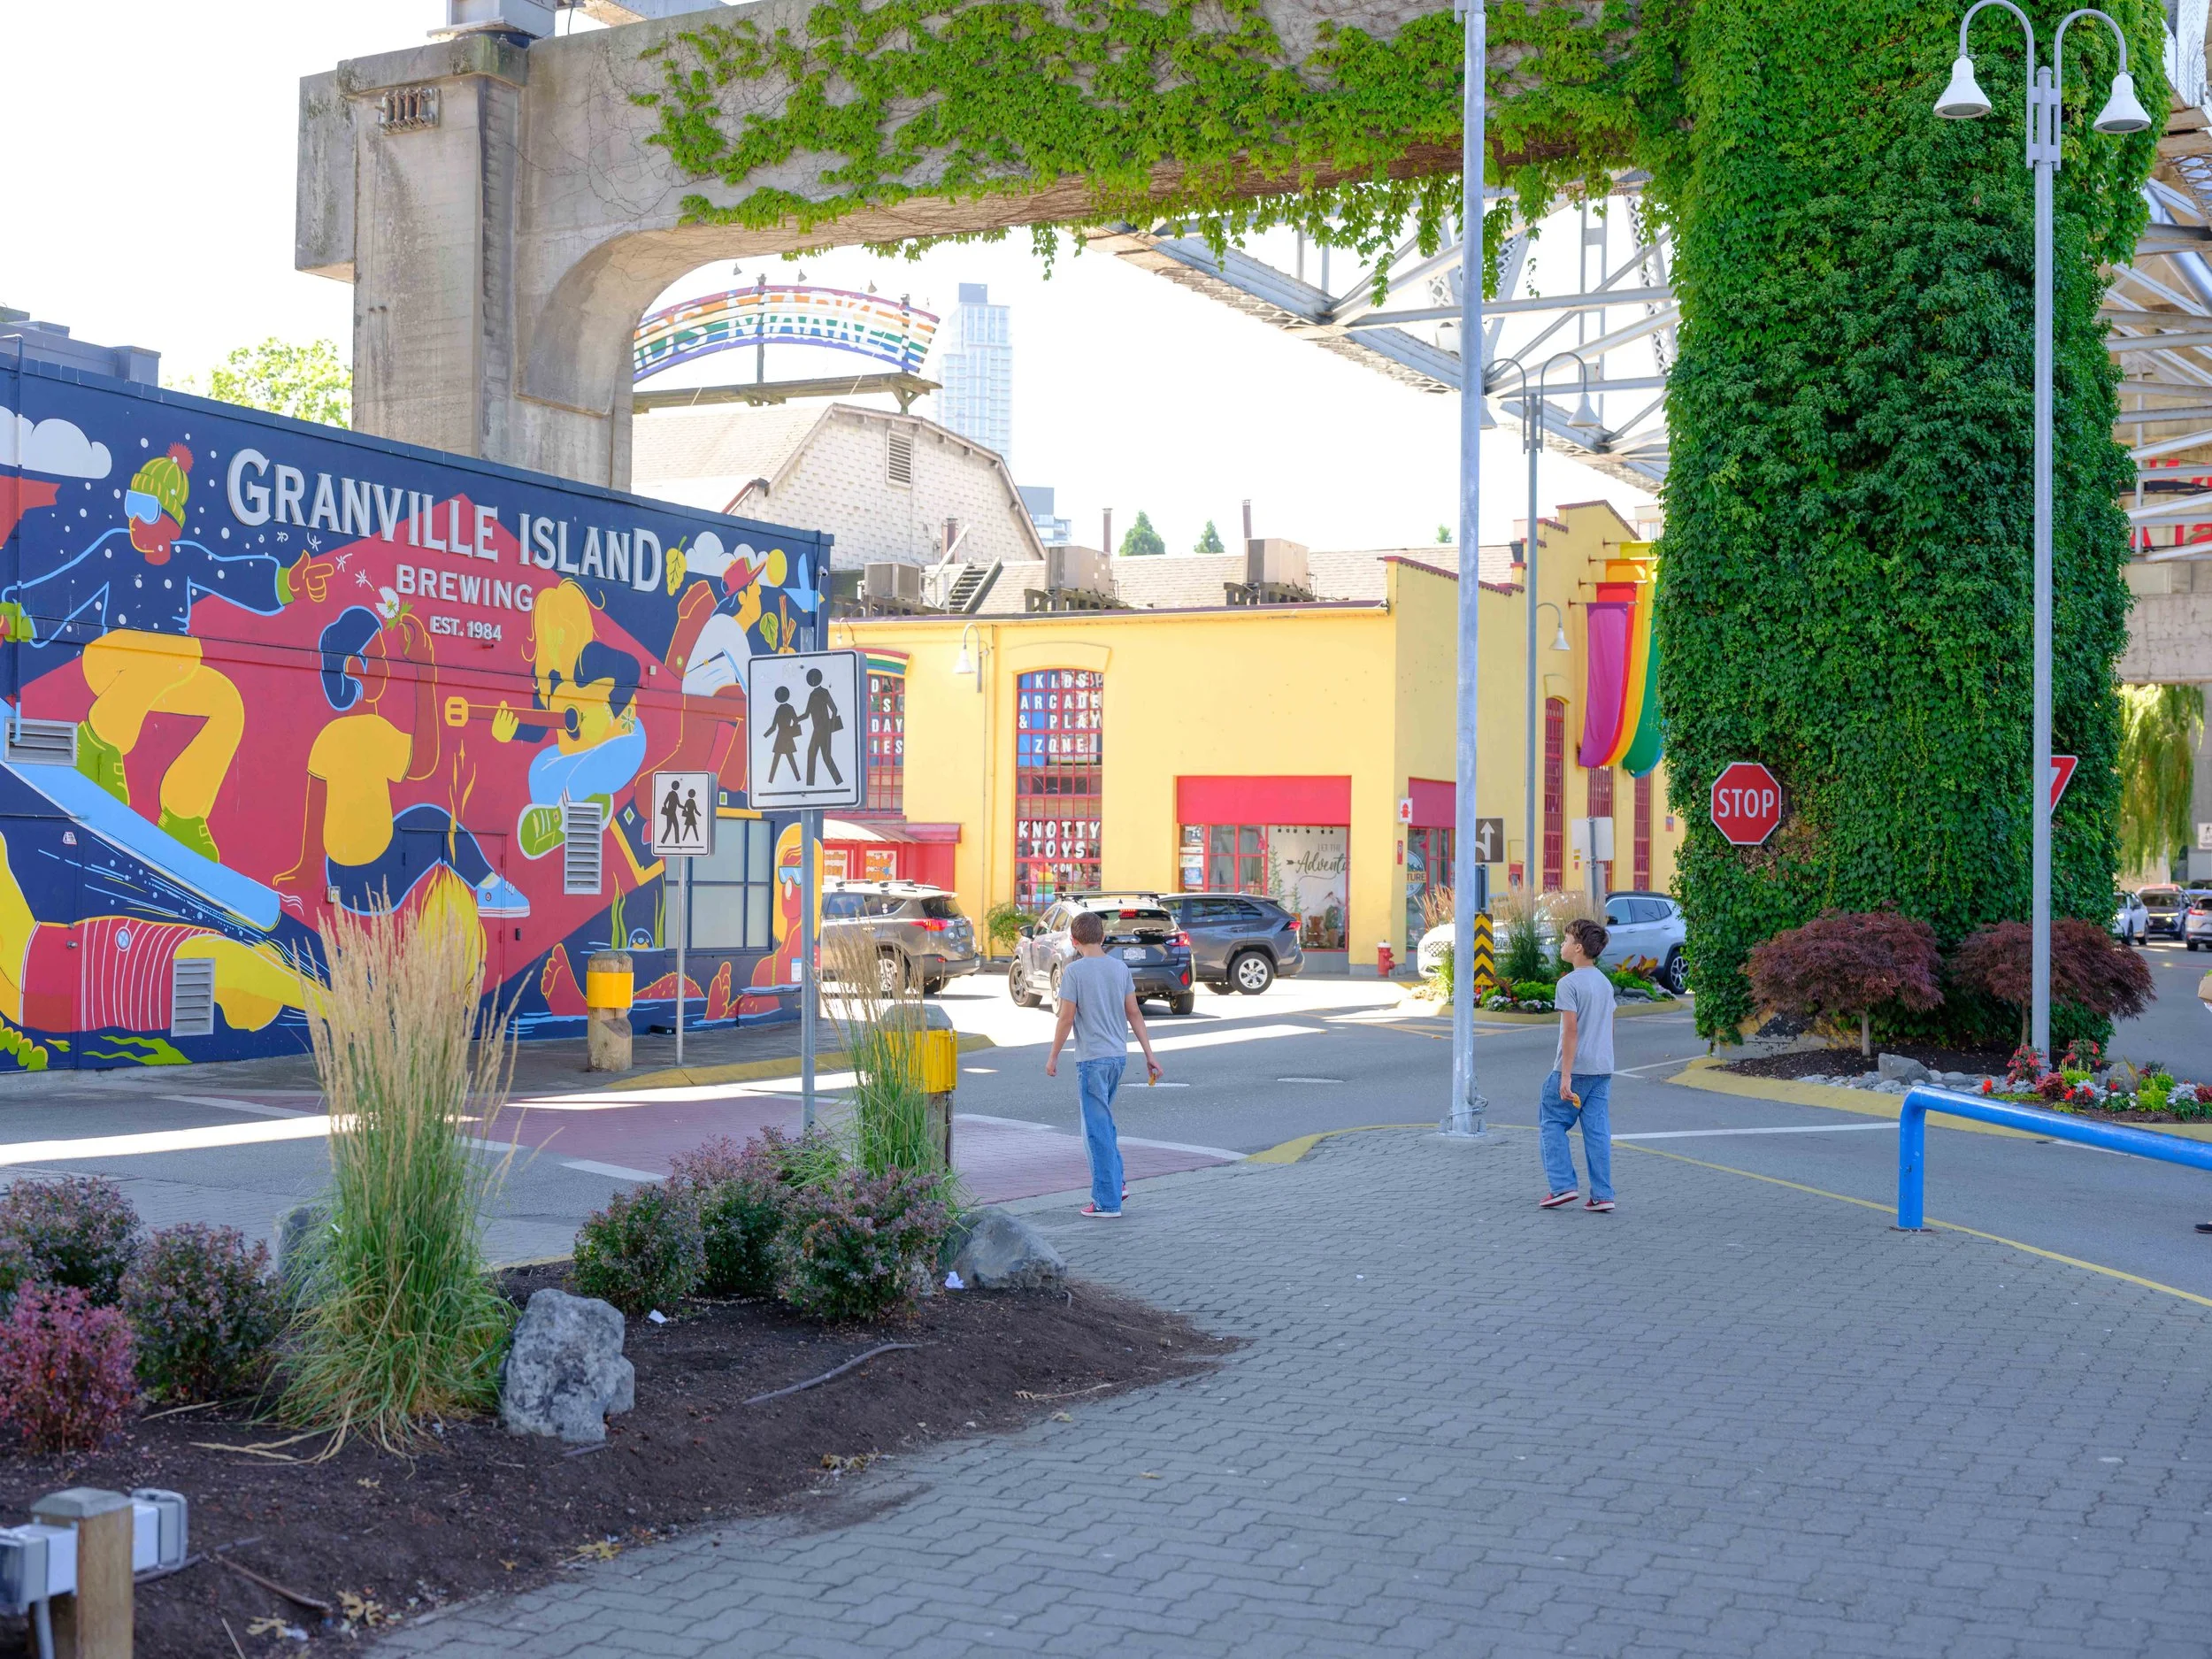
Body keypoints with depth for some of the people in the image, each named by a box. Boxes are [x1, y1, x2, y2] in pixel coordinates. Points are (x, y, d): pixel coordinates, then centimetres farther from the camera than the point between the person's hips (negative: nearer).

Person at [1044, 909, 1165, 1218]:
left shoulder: (1073, 971, -11)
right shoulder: (1119, 967, 5)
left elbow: (1066, 1019, -12)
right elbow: (1134, 1013, 6)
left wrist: (1053, 1056, 0)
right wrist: (1149, 1055, 8)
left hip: (1091, 1058, -6)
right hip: (1119, 1055, 6)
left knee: (1098, 1129, -2)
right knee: (1103, 1121, 23)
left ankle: (1107, 1201, 0)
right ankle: (1115, 1182, 24)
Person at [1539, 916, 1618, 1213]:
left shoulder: (1569, 983, -13)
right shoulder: (1605, 983, 12)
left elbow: (1571, 1031, -18)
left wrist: (1565, 1075, -18)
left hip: (1575, 1068, -7)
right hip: (1602, 1069, 7)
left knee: (1552, 1123, 7)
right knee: (1597, 1131, 6)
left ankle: (1562, 1186, 1)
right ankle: (1602, 1195, 4)